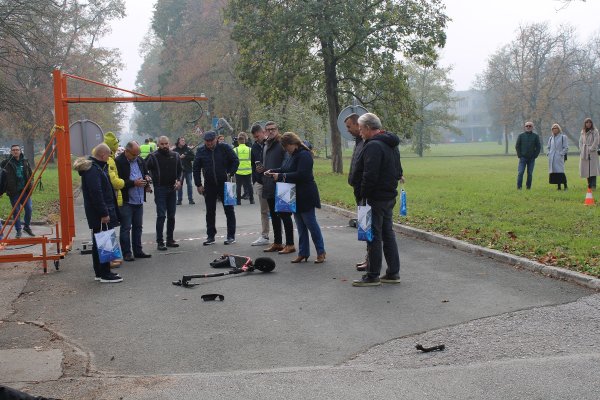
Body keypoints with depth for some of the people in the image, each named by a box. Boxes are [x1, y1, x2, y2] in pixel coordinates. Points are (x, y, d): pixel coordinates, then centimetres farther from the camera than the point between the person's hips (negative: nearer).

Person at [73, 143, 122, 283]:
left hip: (97, 213, 11)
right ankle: (105, 274, 0)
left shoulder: (96, 167, 16)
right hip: (99, 213, -11)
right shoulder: (93, 169, -17)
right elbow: (96, 193, -24)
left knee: (98, 242, 15)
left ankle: (100, 272, 24)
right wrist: (104, 213, -23)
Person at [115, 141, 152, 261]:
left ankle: (138, 251, 21)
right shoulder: (118, 162, -12)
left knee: (138, 227, 13)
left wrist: (147, 178, 3)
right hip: (126, 201, -7)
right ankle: (127, 253, 6)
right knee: (126, 228, 0)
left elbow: (145, 172, 25)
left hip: (139, 200, 7)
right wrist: (134, 183, -20)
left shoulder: (139, 160, 10)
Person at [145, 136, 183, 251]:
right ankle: (159, 241, -2)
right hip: (160, 189, -5)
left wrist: (179, 180, -1)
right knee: (161, 215, -6)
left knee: (171, 216, 10)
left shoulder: (175, 155, 8)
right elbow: (146, 169, -7)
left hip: (172, 188, 5)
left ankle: (170, 239, 20)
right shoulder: (153, 156, -5)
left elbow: (180, 170, 15)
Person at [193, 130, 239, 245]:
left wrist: (230, 173, -10)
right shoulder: (200, 151, 1)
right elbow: (196, 168, 5)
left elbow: (235, 161, 1)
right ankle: (210, 236, 15)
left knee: (229, 210, 3)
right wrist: (198, 185, 1)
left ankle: (231, 236, 10)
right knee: (210, 212, 7)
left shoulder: (225, 148, -5)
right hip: (209, 185, 2)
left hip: (224, 183, -2)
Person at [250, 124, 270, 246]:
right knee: (264, 211, 10)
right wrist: (254, 181, 13)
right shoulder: (254, 146, 10)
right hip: (260, 182, 6)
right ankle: (264, 236, 15)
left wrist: (265, 169, -18)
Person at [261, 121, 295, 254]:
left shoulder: (282, 144, -10)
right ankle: (277, 243, 24)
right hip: (269, 187, 9)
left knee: (285, 215, -3)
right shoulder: (266, 146, 16)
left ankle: (290, 244, 2)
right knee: (274, 216, 15)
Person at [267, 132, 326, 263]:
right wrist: (273, 172, 6)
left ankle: (321, 252, 8)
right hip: (297, 196, 10)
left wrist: (281, 176, -24)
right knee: (300, 226, 13)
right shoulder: (294, 155, 13)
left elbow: (300, 175, -26)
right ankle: (303, 253, 19)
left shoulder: (304, 155, -17)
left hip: (306, 196, -10)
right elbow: (285, 169, 21)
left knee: (311, 223, -2)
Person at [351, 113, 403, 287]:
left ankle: (372, 276, 3)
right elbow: (398, 170, 21)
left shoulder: (373, 146, -18)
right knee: (388, 234, 14)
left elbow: (369, 176, -24)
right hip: (390, 197, 10)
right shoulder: (391, 145, 14)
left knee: (374, 237, -3)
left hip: (375, 199, -10)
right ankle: (393, 273, 19)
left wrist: (362, 196, -18)